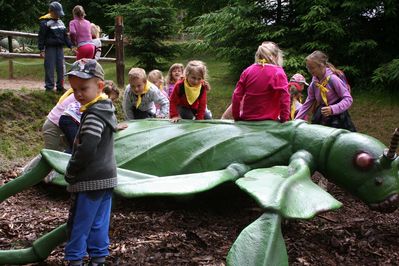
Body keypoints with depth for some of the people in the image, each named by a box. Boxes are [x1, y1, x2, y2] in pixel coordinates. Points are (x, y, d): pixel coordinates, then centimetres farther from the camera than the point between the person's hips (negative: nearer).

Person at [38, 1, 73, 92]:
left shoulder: (60, 22, 16)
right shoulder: (45, 22, -5)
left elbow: (65, 36, 21)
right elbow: (41, 37, -7)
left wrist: (70, 46, 15)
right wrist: (41, 50, -11)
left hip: (60, 47, 6)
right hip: (50, 47, -6)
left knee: (60, 67, 6)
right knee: (50, 68, -6)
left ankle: (60, 86, 13)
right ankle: (49, 87, 0)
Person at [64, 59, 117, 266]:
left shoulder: (94, 114, -20)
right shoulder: (105, 109, 10)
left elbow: (86, 149, -27)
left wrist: (70, 173, -12)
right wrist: (74, 171, 18)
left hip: (90, 181, -9)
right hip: (106, 178, 9)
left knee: (78, 224, 5)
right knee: (99, 223, 15)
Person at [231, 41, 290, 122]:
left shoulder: (248, 71, 3)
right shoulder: (278, 73, -8)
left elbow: (237, 95, 2)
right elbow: (284, 97, -18)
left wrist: (236, 117, 10)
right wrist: (284, 118, -11)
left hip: (247, 119, 4)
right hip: (268, 122, -4)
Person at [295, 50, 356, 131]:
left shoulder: (333, 79, -18)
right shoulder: (314, 82, 2)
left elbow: (348, 99, -18)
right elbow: (308, 102, 8)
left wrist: (332, 109, -33)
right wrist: (296, 121, 3)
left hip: (337, 119, -6)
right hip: (321, 120, 6)